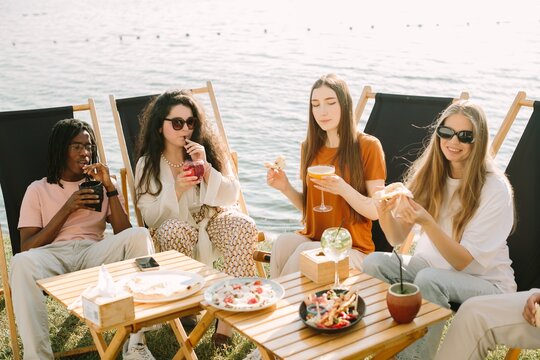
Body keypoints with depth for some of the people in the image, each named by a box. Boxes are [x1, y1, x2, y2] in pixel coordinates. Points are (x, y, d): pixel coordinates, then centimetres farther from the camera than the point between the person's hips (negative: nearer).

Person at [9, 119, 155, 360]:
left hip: (94, 252, 2)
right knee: (21, 263, -37)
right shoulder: (38, 189, 15)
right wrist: (67, 209, -5)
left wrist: (110, 187, -1)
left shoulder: (101, 184, 21)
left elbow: (124, 234, 7)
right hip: (53, 255, -1)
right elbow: (27, 248, 3)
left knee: (140, 236, -29)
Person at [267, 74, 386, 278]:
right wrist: (286, 188, -5)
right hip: (312, 239, 4)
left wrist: (344, 189, -25)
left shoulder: (368, 146, -6)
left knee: (306, 252, -32)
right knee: (282, 242, -29)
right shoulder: (310, 147, 9)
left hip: (352, 248, -3)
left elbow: (375, 211, -8)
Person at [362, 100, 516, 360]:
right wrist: (385, 212, -27)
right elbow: (397, 239, -6)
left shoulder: (495, 189, -17)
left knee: (428, 279, -33)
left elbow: (462, 262, -18)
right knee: (374, 263, -20)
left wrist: (427, 222, -33)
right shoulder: (426, 173, -2)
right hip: (431, 266, 5)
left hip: (485, 280, -4)